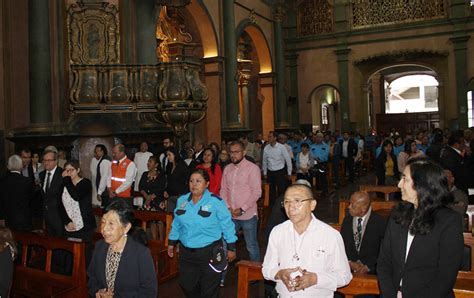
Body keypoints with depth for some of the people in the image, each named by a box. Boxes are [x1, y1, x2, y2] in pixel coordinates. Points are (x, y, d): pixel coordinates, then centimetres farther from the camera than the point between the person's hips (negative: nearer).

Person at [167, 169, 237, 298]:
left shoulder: (216, 202, -13)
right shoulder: (182, 200, 3)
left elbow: (227, 225, -8)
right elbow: (177, 224, 14)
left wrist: (231, 248, -6)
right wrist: (171, 242, 17)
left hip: (210, 253, -5)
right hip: (186, 252, 5)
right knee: (187, 285, 19)